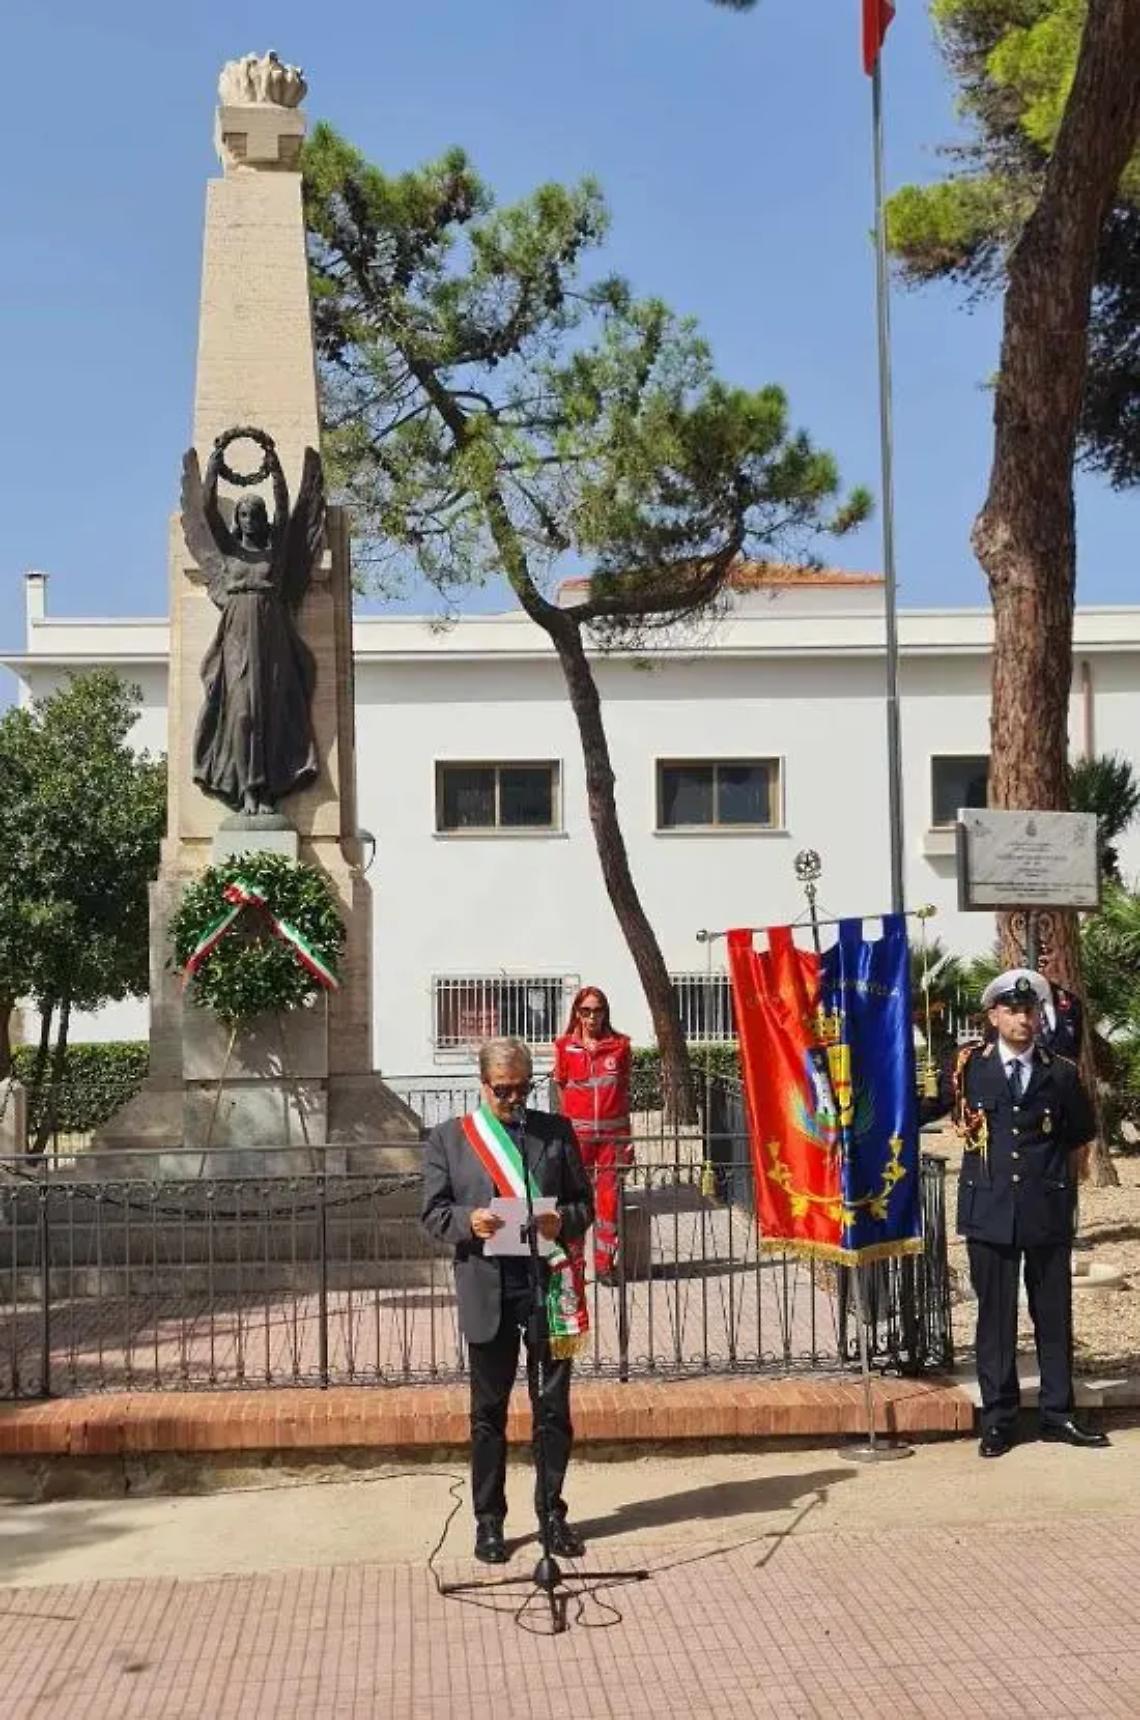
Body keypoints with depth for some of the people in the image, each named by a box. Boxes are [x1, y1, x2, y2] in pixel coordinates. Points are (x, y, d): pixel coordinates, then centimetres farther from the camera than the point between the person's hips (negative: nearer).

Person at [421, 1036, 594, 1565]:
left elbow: (584, 1203, 10)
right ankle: (488, 1520, 19)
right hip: (487, 1289, -1)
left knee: (553, 1407, 7)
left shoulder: (556, 1131, 9)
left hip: (549, 1284, 1)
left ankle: (552, 1512, 21)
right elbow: (433, 1212, 3)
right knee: (488, 1411, 8)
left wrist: (563, 1222, -12)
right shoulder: (448, 1138, 5)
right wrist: (468, 1221, -17)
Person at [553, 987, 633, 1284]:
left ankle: (605, 1264, 13)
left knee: (610, 1199, 3)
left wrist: (627, 1137, 7)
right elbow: (560, 1089, 6)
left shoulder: (620, 1045, 4)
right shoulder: (564, 1046, 1)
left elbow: (624, 1091, 8)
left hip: (612, 1133, 1)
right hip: (577, 1133, -1)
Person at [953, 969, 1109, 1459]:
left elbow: (1078, 1143, 13)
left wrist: (1056, 1184, 10)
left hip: (1049, 1211, 1)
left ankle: (1057, 1413, 19)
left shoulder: (1061, 1073, 4)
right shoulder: (969, 1068, 3)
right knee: (995, 1316, 3)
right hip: (990, 1211, -1)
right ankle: (998, 1419, 11)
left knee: (1054, 1314, 7)